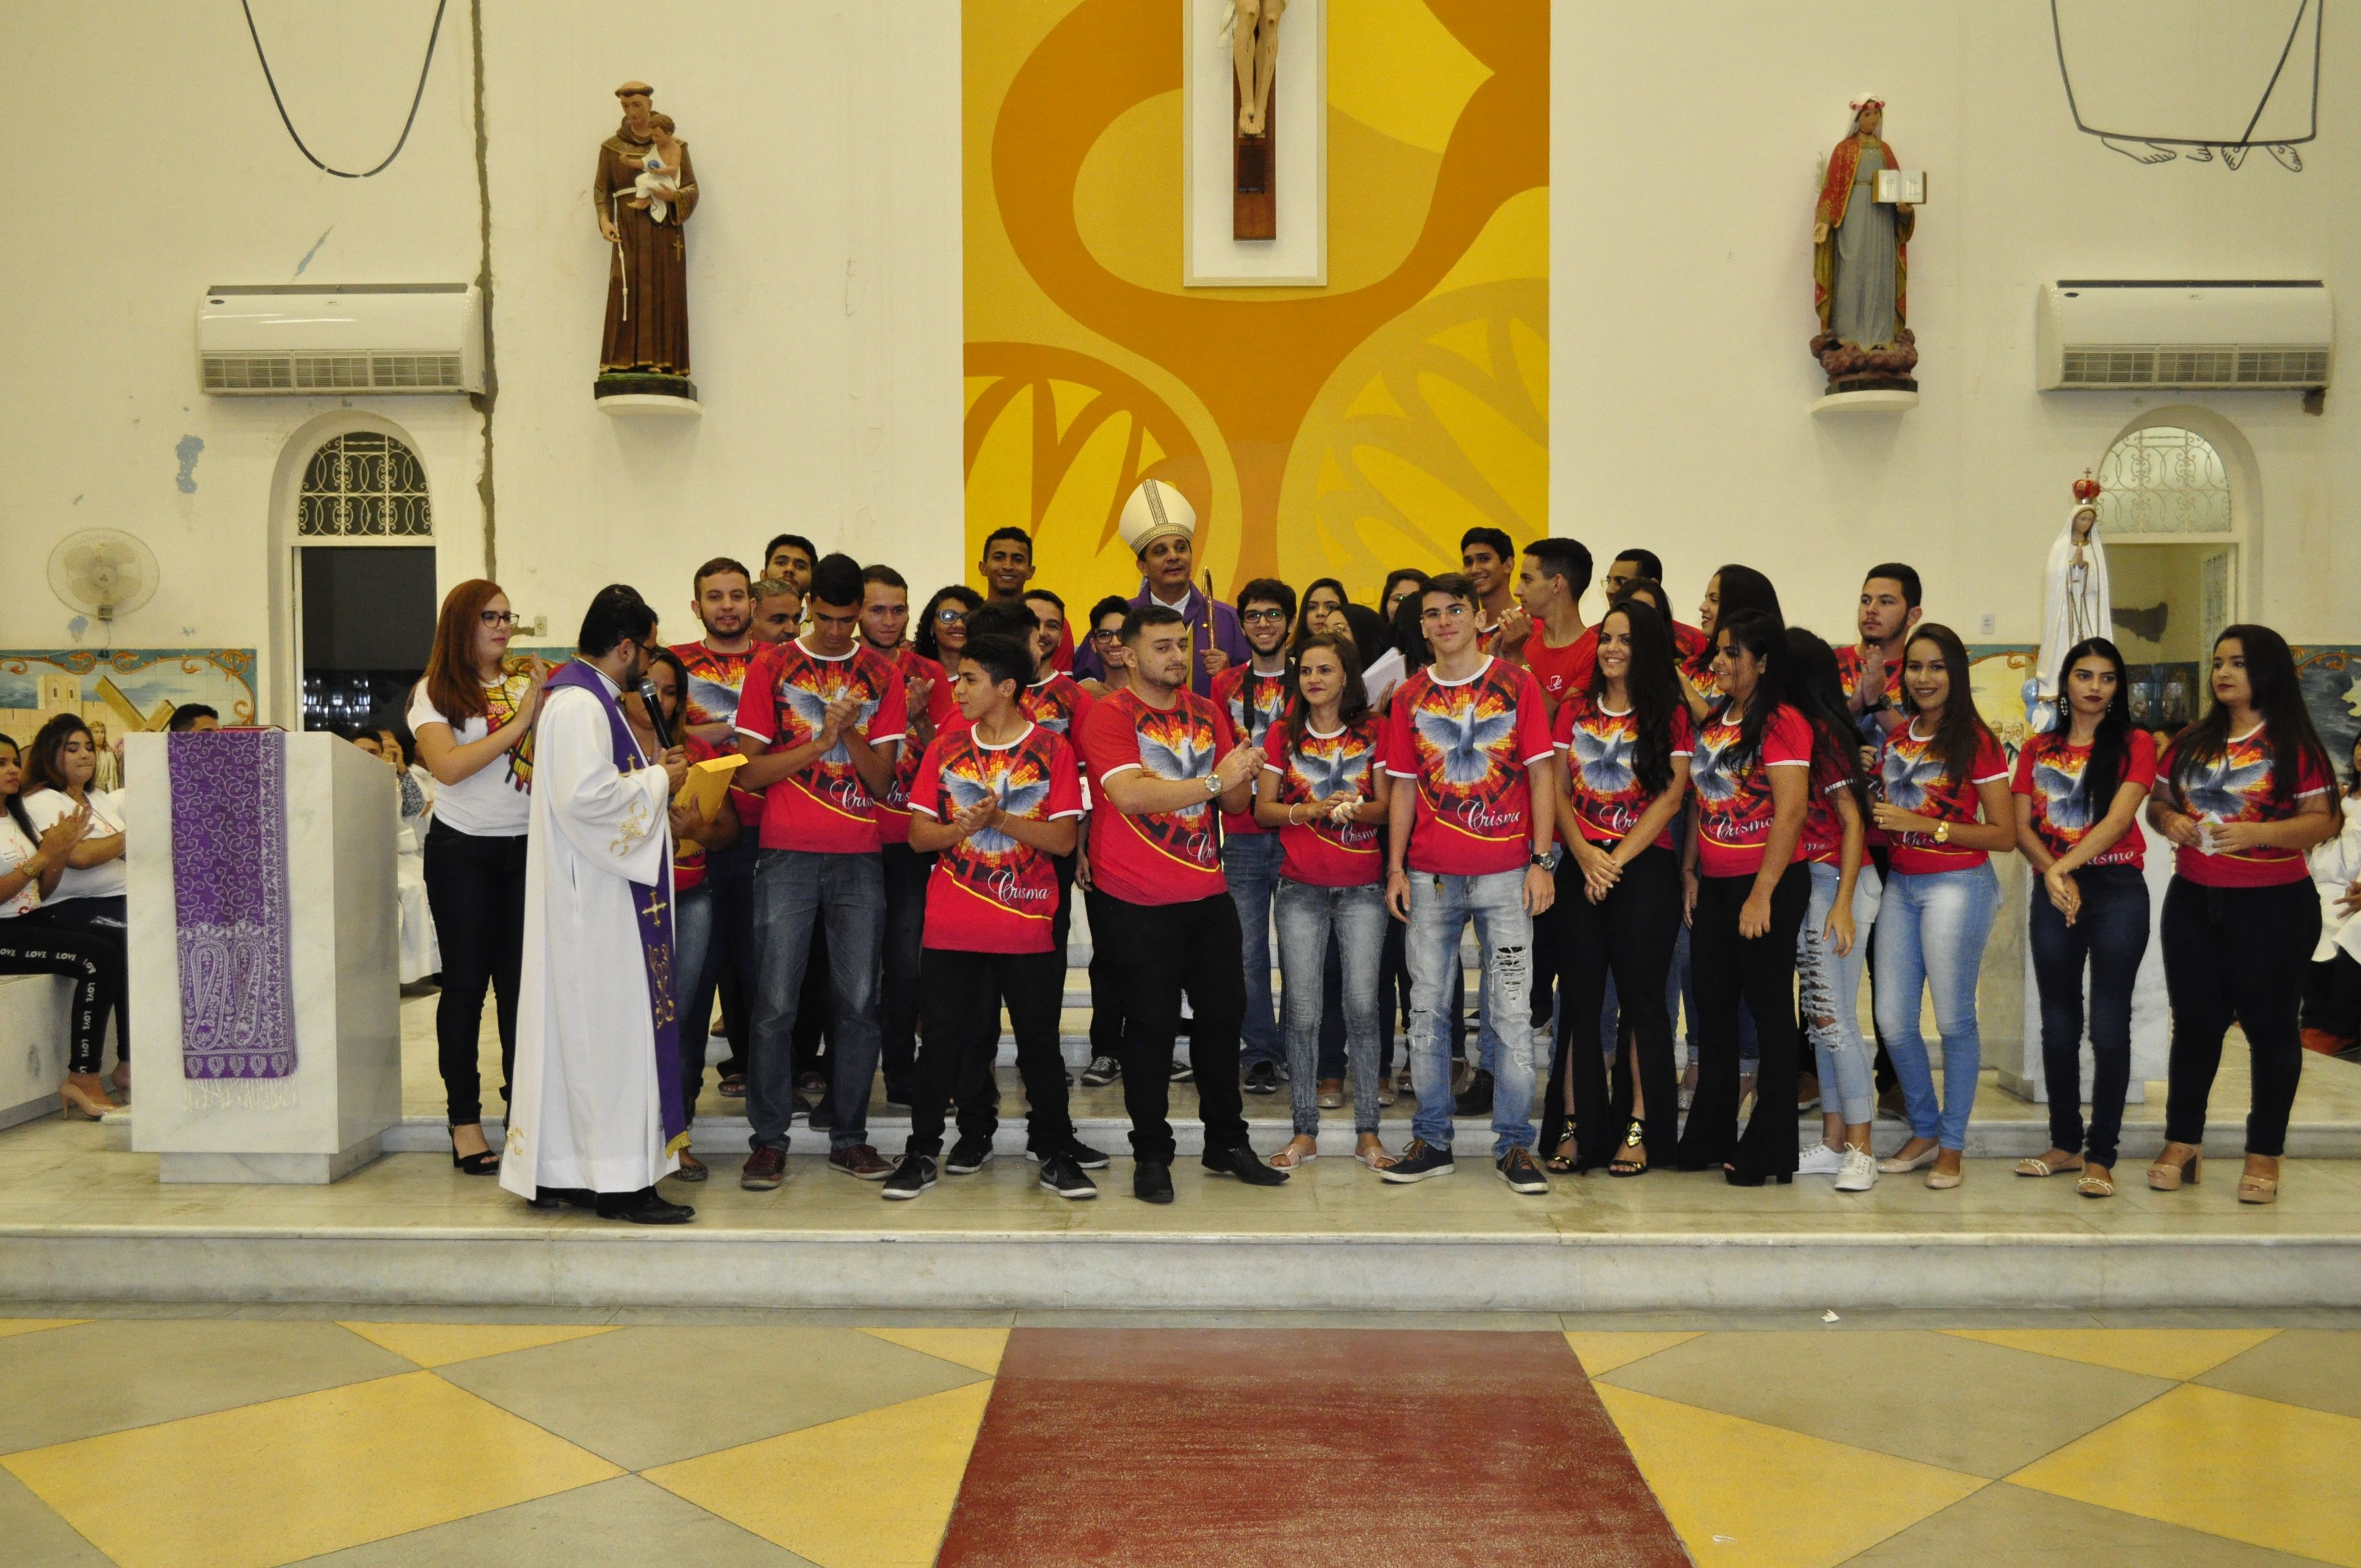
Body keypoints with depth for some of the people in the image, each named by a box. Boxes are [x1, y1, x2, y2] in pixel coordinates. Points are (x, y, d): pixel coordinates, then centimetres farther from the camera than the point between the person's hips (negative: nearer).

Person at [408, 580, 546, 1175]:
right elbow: (447, 767, -15)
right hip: (463, 851, -2)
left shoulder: (527, 682, 7)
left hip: (527, 845, 2)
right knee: (466, 982, 2)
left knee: (523, 980, 3)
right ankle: (465, 1118, 10)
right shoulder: (436, 693, 0)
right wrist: (518, 723, -16)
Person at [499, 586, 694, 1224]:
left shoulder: (583, 695, 16)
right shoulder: (578, 703, -17)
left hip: (592, 891, 11)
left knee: (579, 1025, 12)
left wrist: (648, 774, 10)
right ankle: (616, 1178, 0)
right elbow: (586, 793, -26)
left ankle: (558, 1171, 19)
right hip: (593, 899, -11)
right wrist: (657, 780, -13)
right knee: (606, 1024, -6)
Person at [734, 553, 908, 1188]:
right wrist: (818, 742, -10)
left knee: (859, 1002, 2)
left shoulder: (882, 676, 9)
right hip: (786, 856, -1)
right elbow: (751, 770, -1)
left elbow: (881, 780, 4)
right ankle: (769, 1141, 7)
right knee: (777, 1003, -2)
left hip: (859, 859, 2)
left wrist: (849, 734, -12)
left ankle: (849, 1137, 13)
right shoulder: (771, 669, 5)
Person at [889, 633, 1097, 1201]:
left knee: (1040, 1041, 5)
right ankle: (922, 1152, 17)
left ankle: (1054, 1152, 17)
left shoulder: (1052, 749, -1)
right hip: (952, 928, 2)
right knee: (943, 1039, 6)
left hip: (1028, 926, -2)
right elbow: (919, 835, 3)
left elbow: (1064, 839, -7)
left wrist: (999, 820, -19)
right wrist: (961, 828, -18)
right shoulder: (946, 745, 6)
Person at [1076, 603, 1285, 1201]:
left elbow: (1235, 803, 10)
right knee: (1152, 1023, 0)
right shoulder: (1109, 716, -8)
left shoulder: (1208, 714, 11)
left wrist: (1244, 777, -14)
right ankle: (1151, 1156, 13)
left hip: (1208, 893, 6)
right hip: (1138, 903, -6)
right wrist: (1215, 779, -23)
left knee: (1223, 1012, 11)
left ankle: (1226, 1141, 25)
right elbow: (1131, 795, -23)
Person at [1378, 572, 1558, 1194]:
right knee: (1428, 1009, 6)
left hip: (1504, 873, -2)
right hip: (1430, 875, 3)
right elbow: (1404, 789, 11)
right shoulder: (1410, 697, 9)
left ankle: (1515, 1144, 9)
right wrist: (1396, 868, 4)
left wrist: (1543, 860, -6)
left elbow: (1540, 775, 1)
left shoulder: (1516, 684, 2)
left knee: (1512, 1012, -1)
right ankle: (1431, 1141, 16)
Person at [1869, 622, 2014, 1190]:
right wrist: (1878, 816, 1)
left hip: (1957, 885, -6)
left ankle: (1952, 1145, 13)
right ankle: (1925, 1131, 24)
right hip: (1900, 884, 6)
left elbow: (2004, 835, -9)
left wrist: (1924, 824, -15)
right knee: (1892, 1019, 6)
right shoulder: (1895, 738, 11)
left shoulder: (1976, 742, -6)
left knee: (1954, 1020, -1)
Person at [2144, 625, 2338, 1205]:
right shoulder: (2192, 743, 9)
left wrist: (2260, 832, -24)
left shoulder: (2293, 745, -5)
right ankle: (2181, 1144, 19)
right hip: (2194, 902, 4)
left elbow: (2321, 822, -9)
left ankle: (2264, 1153, 14)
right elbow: (2157, 800, 16)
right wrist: (2167, 818, -6)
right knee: (2195, 1022, 10)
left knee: (2268, 1024, 4)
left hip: (2273, 905, -4)